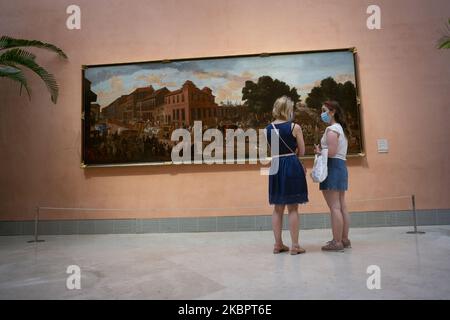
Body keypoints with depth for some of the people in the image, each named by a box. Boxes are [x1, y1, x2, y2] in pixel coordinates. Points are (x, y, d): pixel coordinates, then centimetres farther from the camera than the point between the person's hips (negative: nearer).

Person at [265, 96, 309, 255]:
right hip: (292, 166, -4)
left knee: (278, 208, 12)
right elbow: (301, 152, -1)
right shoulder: (295, 127, -8)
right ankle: (295, 245, 8)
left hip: (275, 167, 4)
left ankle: (278, 244, 19)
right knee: (293, 208, 3)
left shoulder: (268, 129, 5)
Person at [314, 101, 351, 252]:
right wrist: (321, 150, 12)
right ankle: (344, 239, 19)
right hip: (341, 165, 10)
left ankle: (337, 242, -5)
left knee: (334, 206, -8)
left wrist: (319, 151, -4)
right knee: (342, 206, 12)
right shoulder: (341, 128, 20)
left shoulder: (331, 129, -11)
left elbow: (331, 152, -21)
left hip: (332, 166, -10)